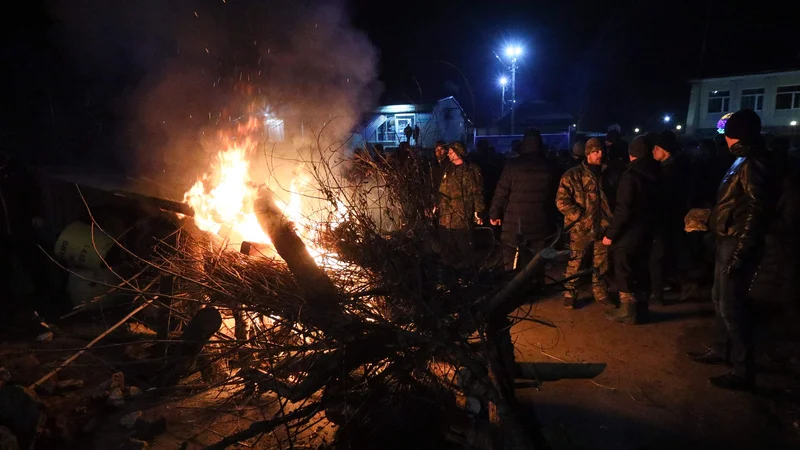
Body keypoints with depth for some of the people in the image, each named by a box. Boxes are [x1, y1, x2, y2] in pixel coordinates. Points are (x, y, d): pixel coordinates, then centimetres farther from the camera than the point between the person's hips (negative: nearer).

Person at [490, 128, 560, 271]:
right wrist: (553, 221, 19)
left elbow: (501, 192, -8)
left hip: (515, 224, -3)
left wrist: (494, 214, 3)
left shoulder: (512, 165, -8)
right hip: (540, 224, 3)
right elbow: (555, 196, 9)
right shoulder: (549, 168, 3)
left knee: (512, 266, 6)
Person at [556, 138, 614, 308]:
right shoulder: (573, 175, -7)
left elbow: (610, 198, 23)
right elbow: (561, 201, -13)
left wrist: (609, 217, 9)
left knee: (602, 263, 13)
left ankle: (601, 293, 29)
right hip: (580, 228, -5)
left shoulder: (604, 174, 11)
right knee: (575, 263, 3)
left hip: (602, 227, 5)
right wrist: (581, 216, -15)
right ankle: (569, 293, 18)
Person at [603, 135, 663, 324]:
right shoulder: (656, 174, 4)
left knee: (624, 274, 4)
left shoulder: (631, 175, -20)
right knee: (640, 271, 18)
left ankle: (628, 311, 14)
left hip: (627, 235, -8)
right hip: (646, 232, 8)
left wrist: (610, 233, -15)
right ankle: (641, 309, 28)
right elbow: (655, 205, 12)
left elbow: (623, 210, -23)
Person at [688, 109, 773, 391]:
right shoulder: (744, 161, 14)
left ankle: (743, 371, 6)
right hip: (728, 240, 10)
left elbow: (756, 211, -22)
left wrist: (740, 252, -23)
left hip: (738, 243, -10)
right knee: (721, 298, 18)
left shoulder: (753, 164, -17)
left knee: (731, 304, -4)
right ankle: (721, 351, 33)